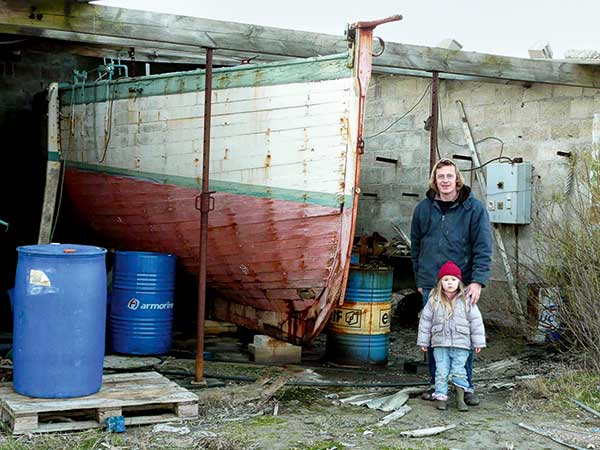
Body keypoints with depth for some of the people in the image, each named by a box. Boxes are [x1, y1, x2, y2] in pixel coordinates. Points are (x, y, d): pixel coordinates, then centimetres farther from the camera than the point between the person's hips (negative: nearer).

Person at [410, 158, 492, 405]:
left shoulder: (474, 208, -3)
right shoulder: (423, 208, 6)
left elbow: (483, 248, -6)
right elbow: (416, 245, 15)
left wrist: (477, 281, -15)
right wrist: (419, 279, 13)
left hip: (463, 284, -2)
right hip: (431, 284, 2)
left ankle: (466, 387, 13)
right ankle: (436, 384, 19)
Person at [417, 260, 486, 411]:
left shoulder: (466, 300, -1)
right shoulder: (434, 300, 1)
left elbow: (476, 321, 2)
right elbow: (425, 321, 6)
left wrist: (478, 342, 2)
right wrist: (423, 341, 7)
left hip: (461, 344, -1)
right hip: (440, 344, 1)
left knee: (459, 371, 3)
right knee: (441, 372, 2)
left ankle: (460, 399, 13)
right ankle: (441, 397, 9)